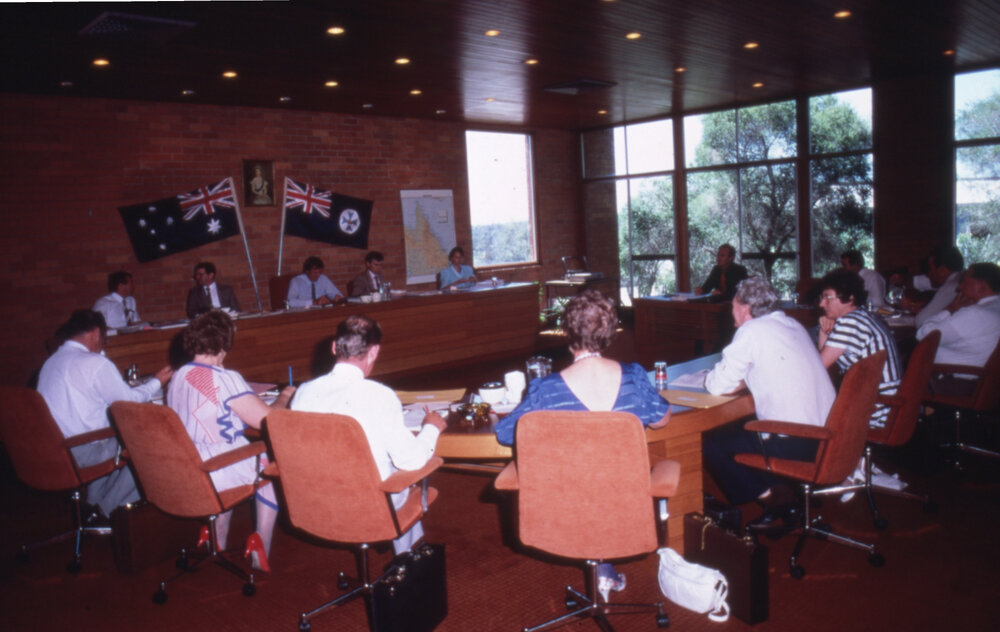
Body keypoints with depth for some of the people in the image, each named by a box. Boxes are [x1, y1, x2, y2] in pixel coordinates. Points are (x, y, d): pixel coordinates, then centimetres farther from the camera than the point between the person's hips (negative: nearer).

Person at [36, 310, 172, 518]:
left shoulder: (50, 362, 11)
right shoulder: (95, 363, -15)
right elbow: (128, 400, -8)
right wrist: (157, 382, 9)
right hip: (82, 453, -9)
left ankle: (95, 502, 26)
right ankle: (110, 508, 10)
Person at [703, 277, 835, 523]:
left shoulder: (751, 332, -12)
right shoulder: (793, 324, 12)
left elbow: (717, 386, -12)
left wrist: (711, 376, 10)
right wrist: (746, 378, 12)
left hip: (795, 444, -9)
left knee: (710, 444, 2)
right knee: (734, 429, 24)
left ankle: (768, 497, 10)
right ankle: (782, 493, 19)